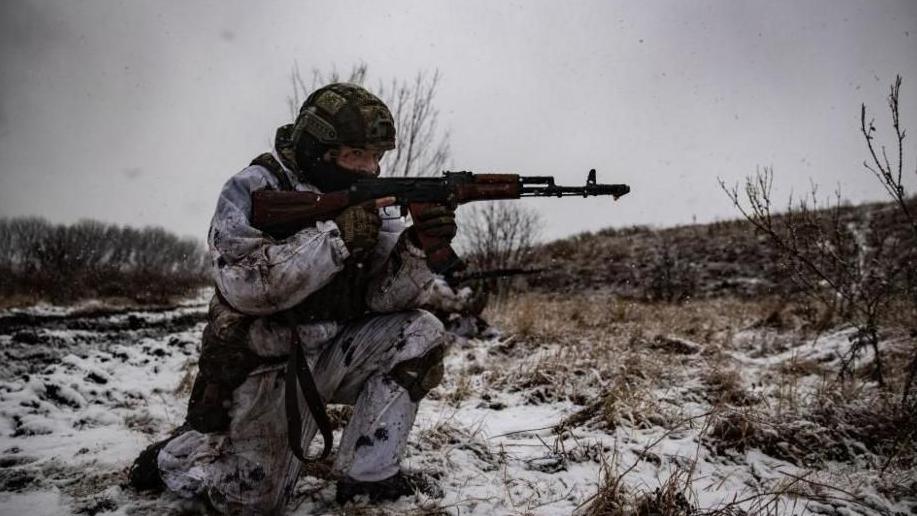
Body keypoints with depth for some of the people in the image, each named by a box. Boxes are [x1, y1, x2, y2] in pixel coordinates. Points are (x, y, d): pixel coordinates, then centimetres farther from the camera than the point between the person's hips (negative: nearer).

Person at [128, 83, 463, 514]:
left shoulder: (372, 202, -1)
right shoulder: (252, 190, -14)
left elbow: (384, 296, -10)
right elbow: (245, 285, -29)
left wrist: (419, 246, -30)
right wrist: (338, 235, -34)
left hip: (336, 353, 5)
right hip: (266, 364, -4)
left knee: (421, 334, -16)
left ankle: (368, 476, -4)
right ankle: (176, 453, 23)